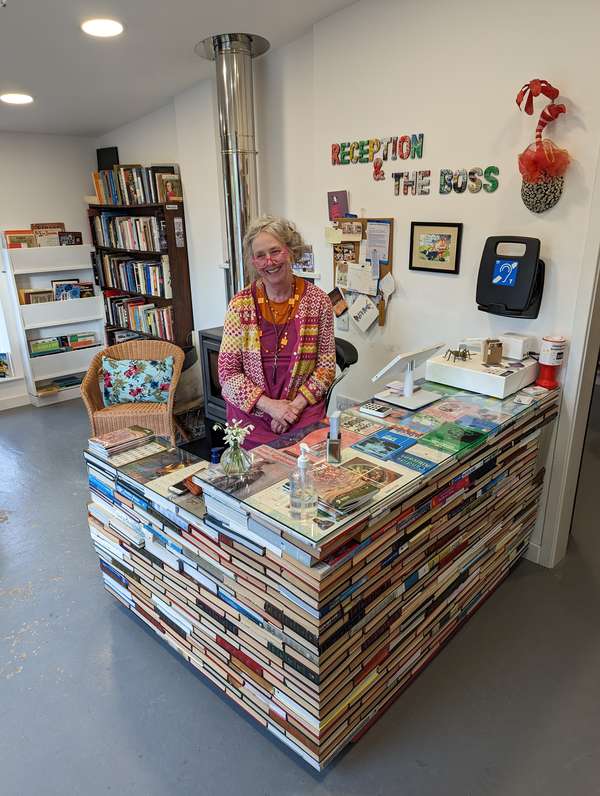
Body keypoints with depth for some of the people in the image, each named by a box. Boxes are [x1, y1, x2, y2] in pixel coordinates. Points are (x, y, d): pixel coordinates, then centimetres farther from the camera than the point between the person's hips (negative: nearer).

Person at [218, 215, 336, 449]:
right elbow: (228, 371, -4)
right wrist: (270, 405, -14)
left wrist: (296, 405, -11)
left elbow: (326, 366, 2)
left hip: (304, 414, 1)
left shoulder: (317, 300, -2)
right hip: (250, 415, 0)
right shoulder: (241, 304, -4)